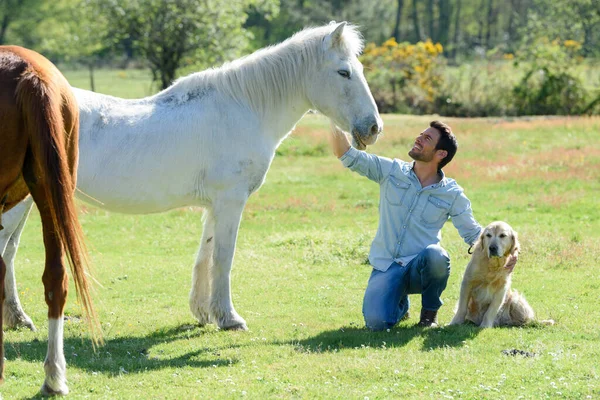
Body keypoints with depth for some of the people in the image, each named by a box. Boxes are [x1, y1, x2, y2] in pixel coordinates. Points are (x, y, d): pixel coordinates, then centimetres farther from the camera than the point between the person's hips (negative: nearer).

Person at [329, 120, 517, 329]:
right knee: (376, 322, -25)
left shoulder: (452, 194, 1)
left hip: (420, 267, -1)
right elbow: (348, 155, 0)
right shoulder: (391, 171, 3)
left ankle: (430, 311, -6)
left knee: (436, 255, -38)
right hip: (385, 268, 1)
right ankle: (400, 304, 16)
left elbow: (473, 233, 5)